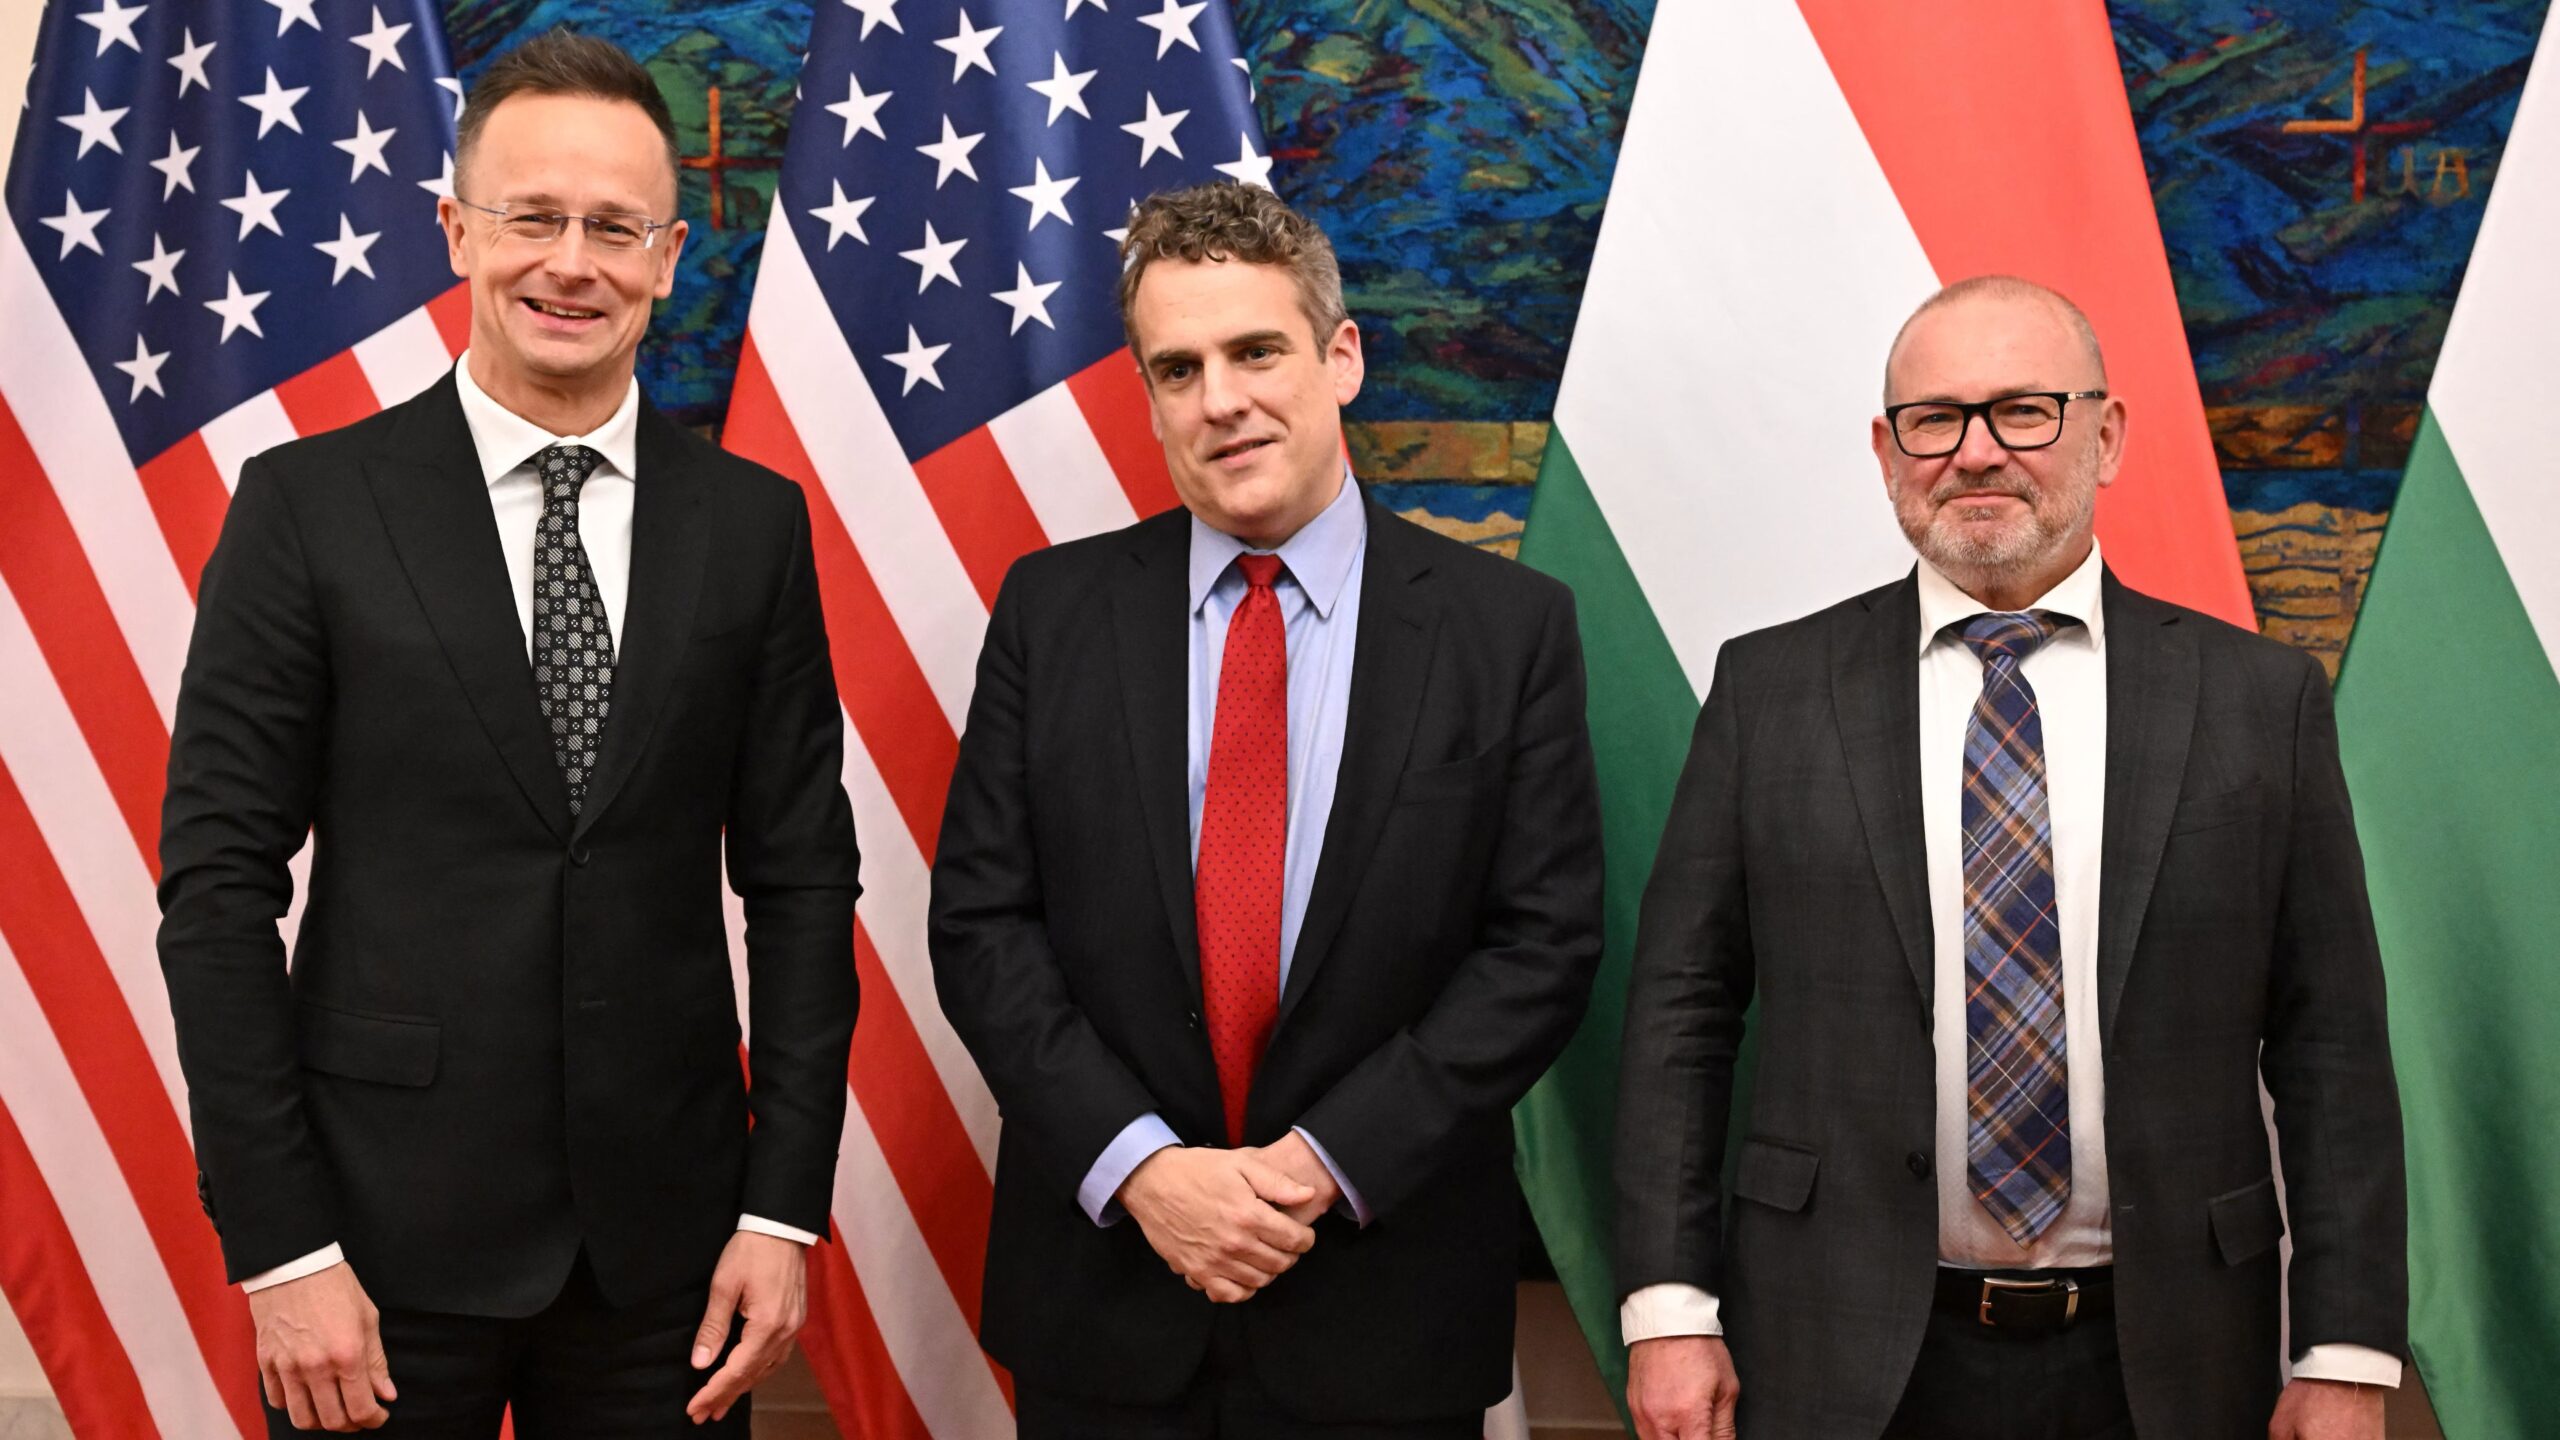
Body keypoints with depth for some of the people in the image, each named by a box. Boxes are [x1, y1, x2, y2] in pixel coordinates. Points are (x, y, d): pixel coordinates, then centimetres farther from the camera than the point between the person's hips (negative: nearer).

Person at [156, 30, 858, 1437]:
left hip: (666, 1238, 2)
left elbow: (801, 876, 4)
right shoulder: (307, 505, -3)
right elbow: (218, 882, -4)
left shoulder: (754, 521, 3)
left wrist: (785, 1211, -1)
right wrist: (280, 1247, -9)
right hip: (385, 1223, -2)